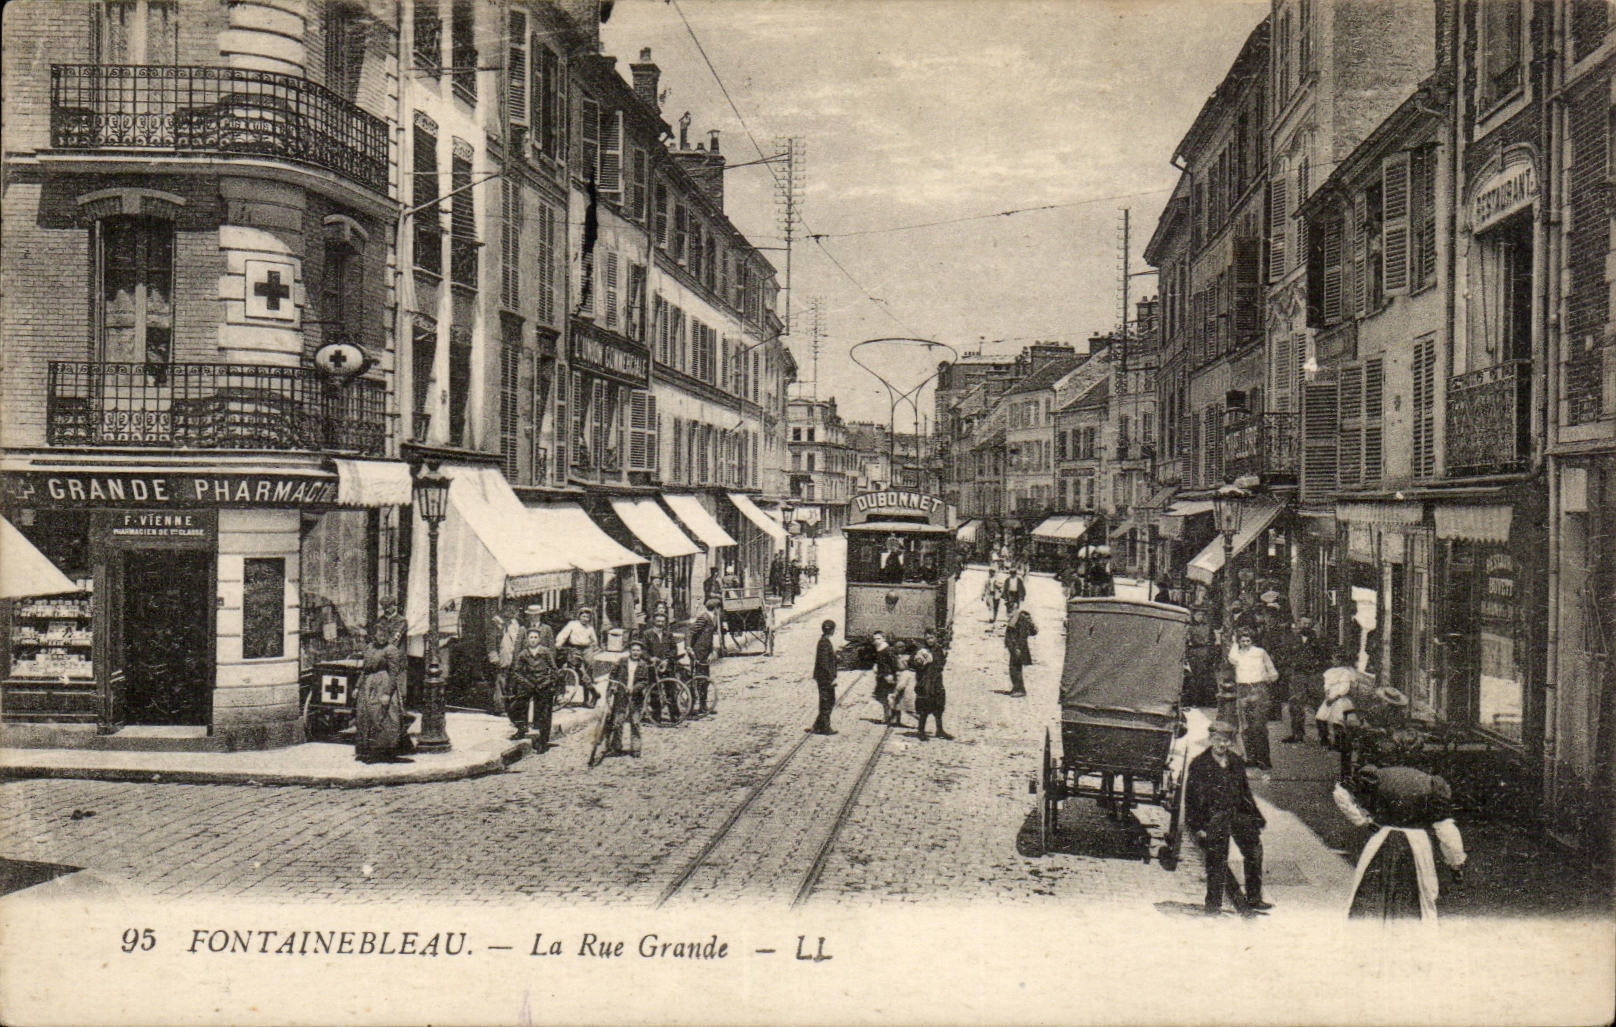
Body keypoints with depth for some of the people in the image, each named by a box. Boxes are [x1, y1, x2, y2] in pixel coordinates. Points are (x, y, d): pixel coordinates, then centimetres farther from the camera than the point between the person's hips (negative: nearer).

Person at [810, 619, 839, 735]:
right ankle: (825, 727, 8)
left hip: (822, 677, 10)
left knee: (830, 701, 15)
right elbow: (824, 663, -22)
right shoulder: (825, 643, -18)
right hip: (826, 677, -10)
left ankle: (818, 726, 19)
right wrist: (832, 678, -19)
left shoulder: (824, 641, 11)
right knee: (826, 702, -1)